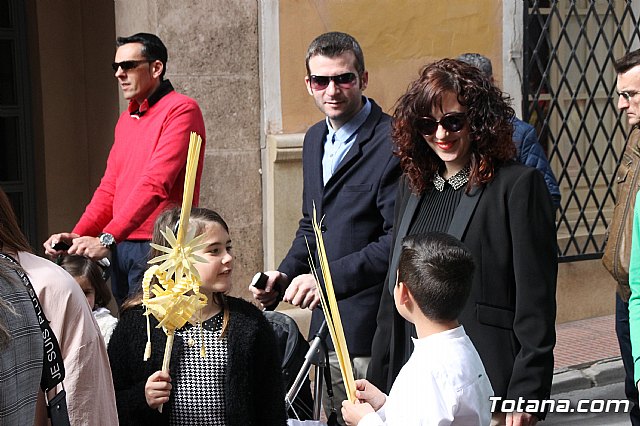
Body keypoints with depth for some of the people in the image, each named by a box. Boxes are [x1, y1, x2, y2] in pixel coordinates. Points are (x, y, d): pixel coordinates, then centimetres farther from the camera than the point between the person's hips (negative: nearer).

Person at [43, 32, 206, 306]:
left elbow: (155, 184, -19)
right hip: (121, 248, 8)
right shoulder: (126, 119, 19)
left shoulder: (181, 110, -8)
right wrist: (77, 236, 1)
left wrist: (107, 238, -25)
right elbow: (109, 187, 17)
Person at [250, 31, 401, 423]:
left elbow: (398, 240, -19)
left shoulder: (392, 142, -14)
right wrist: (285, 276, 7)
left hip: (372, 328, -8)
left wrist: (329, 277, -23)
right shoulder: (316, 140, 14)